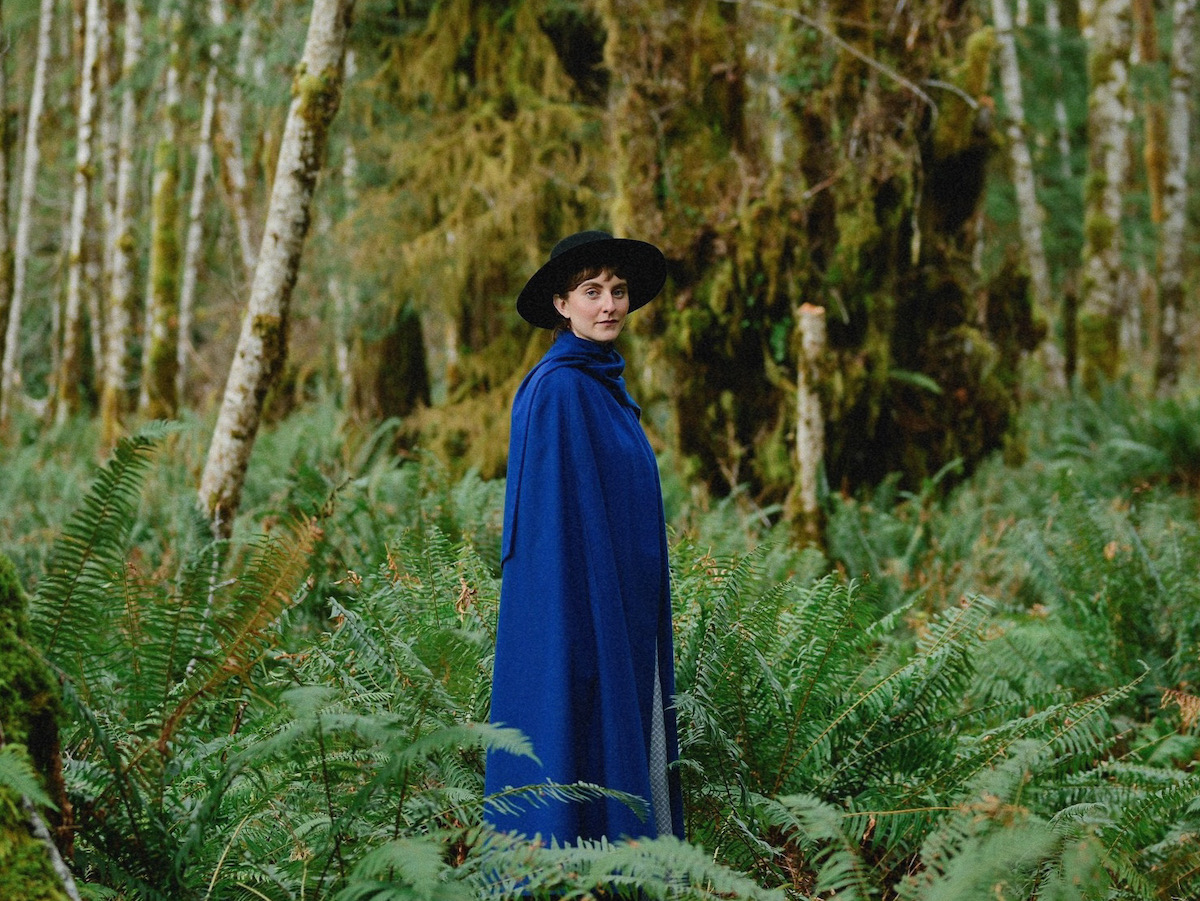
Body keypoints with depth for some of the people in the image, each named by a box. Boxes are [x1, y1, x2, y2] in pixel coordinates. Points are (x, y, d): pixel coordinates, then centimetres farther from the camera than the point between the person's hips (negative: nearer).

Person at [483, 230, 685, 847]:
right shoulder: (555, 390, -14)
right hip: (578, 607, -10)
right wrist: (578, 624, -22)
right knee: (582, 744, -6)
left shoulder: (605, 386, 14)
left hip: (622, 618, 10)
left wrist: (646, 617, 19)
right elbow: (551, 512, -18)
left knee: (633, 753, 11)